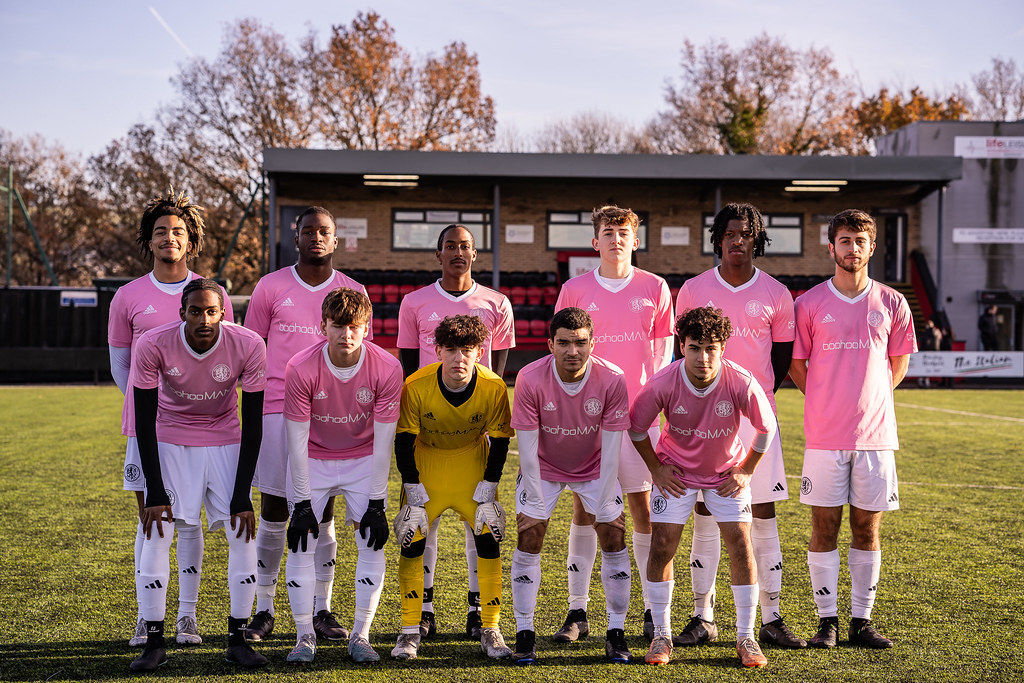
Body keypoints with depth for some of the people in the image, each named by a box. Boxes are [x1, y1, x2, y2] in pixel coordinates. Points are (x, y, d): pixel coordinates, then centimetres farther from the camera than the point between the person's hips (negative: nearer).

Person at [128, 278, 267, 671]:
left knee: (244, 535, -6)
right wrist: (155, 491, -20)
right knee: (156, 535, -10)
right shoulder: (153, 345, -23)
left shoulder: (248, 346, -22)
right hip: (170, 440, -1)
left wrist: (242, 496, -17)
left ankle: (237, 639, 5)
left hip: (225, 441, 1)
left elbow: (252, 426, -15)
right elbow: (144, 423, -16)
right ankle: (154, 643, 0)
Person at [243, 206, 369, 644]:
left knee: (322, 513, 4)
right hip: (277, 407, -1)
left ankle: (322, 609, 13)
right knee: (273, 512, 2)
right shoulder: (271, 287, 4)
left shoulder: (353, 292, 7)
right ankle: (264, 610, 13)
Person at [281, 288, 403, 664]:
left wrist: (376, 503, -16)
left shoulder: (387, 369, -23)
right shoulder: (300, 368, -24)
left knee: (372, 543, -7)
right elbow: (297, 442, -18)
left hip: (364, 460, 1)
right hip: (313, 459, 0)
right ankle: (305, 636, 5)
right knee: (301, 543, -7)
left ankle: (360, 636, 5)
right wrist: (302, 503, -16)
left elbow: (383, 442, -16)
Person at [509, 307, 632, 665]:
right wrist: (537, 500, -19)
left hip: (595, 467, 1)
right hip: (543, 467, 0)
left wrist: (604, 503, -18)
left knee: (614, 537, -6)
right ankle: (524, 633, 2)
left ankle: (616, 633, 8)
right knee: (528, 537, -10)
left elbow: (611, 449, -19)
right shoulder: (530, 378, -26)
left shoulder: (612, 380, -25)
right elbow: (527, 447, -20)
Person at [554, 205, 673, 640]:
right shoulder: (575, 290, 4)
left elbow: (664, 345, 9)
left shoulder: (655, 288, 5)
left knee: (642, 504, 2)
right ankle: (577, 610, 8)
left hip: (637, 410, 0)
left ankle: (652, 609, 12)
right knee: (583, 504, 2)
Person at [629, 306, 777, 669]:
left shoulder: (742, 383, -26)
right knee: (662, 546, -8)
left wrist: (745, 472, -4)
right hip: (676, 471, 0)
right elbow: (636, 426, -6)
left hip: (727, 472, 0)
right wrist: (656, 469, -4)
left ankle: (746, 637, 7)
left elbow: (767, 427, -7)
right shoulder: (663, 384, -25)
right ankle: (661, 635, 6)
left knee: (741, 546, -8)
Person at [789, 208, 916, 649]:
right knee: (824, 526, 2)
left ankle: (861, 620, 16)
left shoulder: (891, 304, 5)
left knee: (868, 528, 6)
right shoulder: (810, 303, 0)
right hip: (825, 434, -1)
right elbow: (795, 363, 8)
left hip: (875, 432, 2)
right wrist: (826, 401, 5)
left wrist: (870, 399, 7)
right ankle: (827, 620, 11)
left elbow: (899, 361, 15)